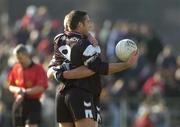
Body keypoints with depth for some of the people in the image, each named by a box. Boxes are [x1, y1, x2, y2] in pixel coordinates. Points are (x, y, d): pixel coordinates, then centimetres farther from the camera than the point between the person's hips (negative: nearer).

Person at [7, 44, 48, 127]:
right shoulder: (16, 68, 10)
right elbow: (10, 86, 17)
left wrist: (25, 92, -21)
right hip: (18, 104, 6)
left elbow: (41, 88, -16)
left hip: (33, 104, -6)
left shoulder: (38, 68, -7)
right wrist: (17, 90, -6)